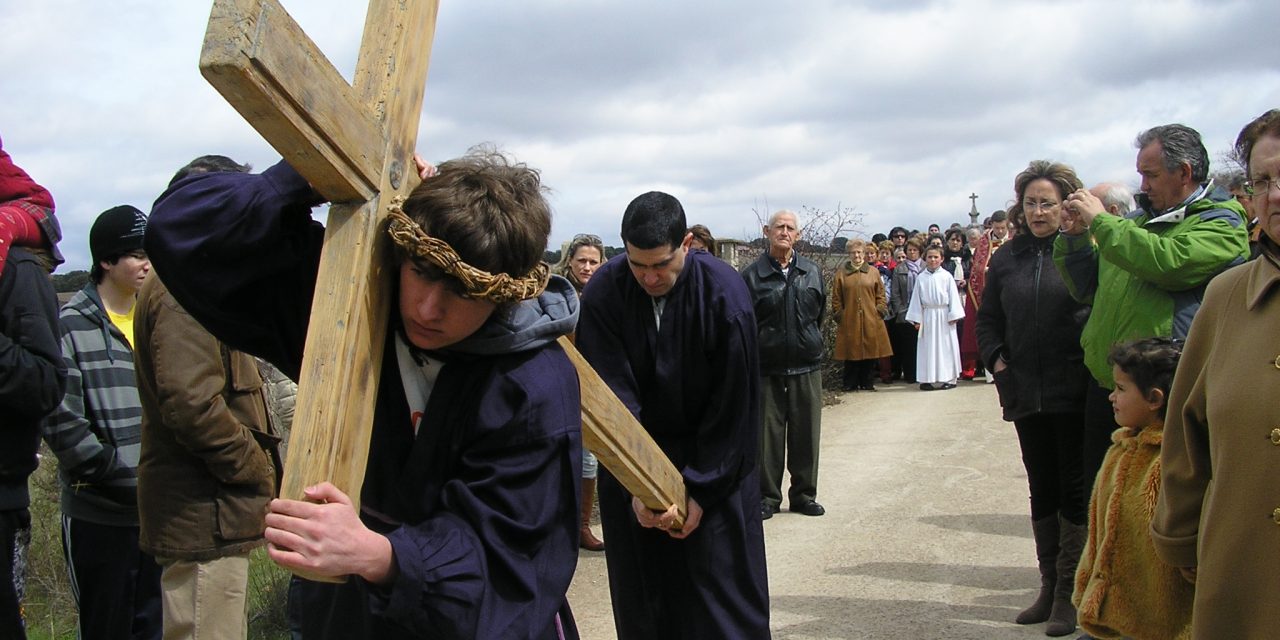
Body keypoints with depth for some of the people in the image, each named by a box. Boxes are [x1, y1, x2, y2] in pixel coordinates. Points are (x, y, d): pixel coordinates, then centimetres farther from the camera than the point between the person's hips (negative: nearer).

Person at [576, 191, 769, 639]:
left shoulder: (725, 294, -21)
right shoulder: (603, 293, -17)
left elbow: (733, 404, -16)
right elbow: (611, 396, -18)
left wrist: (700, 489, -14)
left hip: (715, 459, -2)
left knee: (721, 585, 2)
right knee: (642, 590, 7)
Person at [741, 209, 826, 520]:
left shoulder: (812, 271, 8)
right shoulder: (752, 274, -3)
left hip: (806, 366, 3)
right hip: (767, 367, -3)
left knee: (806, 433, 8)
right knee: (767, 433, 3)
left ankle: (804, 494, 21)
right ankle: (767, 496, 15)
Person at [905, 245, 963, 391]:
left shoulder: (946, 276, -1)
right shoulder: (921, 278, 4)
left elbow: (953, 297, -2)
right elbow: (916, 298, 5)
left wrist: (953, 315, -7)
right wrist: (916, 319, 1)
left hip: (944, 316, -2)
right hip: (927, 316, 2)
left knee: (946, 346, 2)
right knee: (928, 347, 4)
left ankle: (948, 378, 8)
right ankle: (928, 379, 9)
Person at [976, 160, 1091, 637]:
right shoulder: (1007, 257, 9)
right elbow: (988, 319, 15)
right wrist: (996, 360, 3)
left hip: (1074, 393, -5)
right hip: (1026, 393, 5)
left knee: (1073, 488, 3)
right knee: (1042, 488, 13)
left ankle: (1068, 593, 12)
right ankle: (1049, 587, 23)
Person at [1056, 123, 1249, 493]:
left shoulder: (1221, 223, -5)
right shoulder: (1136, 222, 16)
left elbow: (1167, 262, -24)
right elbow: (1087, 289, 21)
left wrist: (1100, 221, -15)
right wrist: (1074, 236, 6)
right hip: (1104, 386, 7)